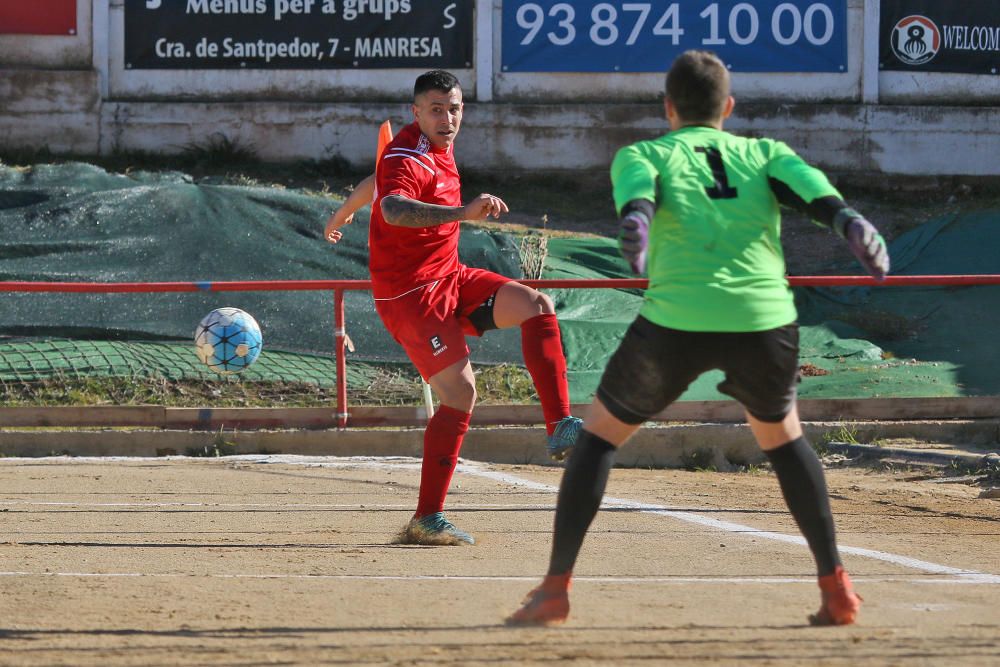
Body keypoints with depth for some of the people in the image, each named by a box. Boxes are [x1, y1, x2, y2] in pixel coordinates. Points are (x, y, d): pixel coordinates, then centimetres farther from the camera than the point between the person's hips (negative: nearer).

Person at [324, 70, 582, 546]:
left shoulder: (437, 148, 11)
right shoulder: (407, 158, -21)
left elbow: (376, 182, 30)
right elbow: (393, 208, -46)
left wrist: (340, 216, 49)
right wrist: (461, 212, -61)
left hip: (448, 279, 9)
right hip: (410, 295, -9)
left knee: (536, 306, -7)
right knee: (459, 390, -19)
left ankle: (559, 428, -14)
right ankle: (427, 520, -17)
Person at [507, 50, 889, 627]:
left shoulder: (644, 155, 17)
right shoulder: (764, 154, 21)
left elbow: (638, 192, -8)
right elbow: (813, 189, -1)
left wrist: (635, 221, -29)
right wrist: (849, 222, -19)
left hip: (677, 320, -2)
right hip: (766, 319, 2)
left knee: (600, 434, 17)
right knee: (782, 435, 28)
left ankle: (555, 589, 9)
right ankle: (836, 587, 22)